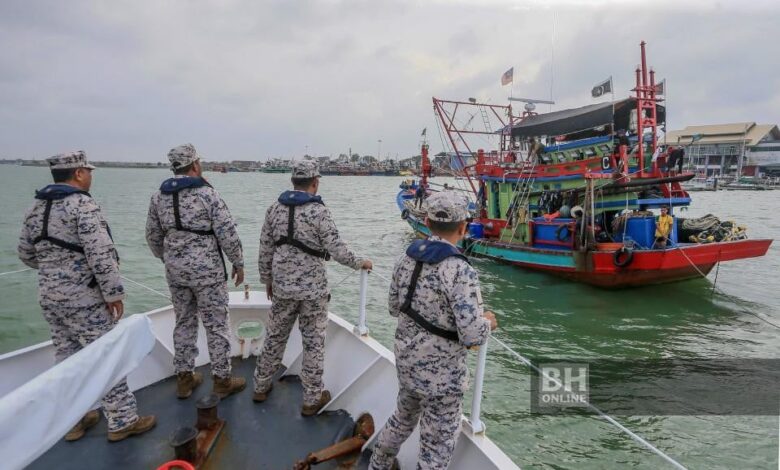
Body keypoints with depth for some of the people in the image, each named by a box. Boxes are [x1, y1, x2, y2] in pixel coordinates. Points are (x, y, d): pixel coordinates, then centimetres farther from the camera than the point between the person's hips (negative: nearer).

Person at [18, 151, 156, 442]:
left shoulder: (36, 208, 10)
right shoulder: (82, 205, -16)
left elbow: (26, 254, 17)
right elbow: (101, 254, -24)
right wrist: (113, 292, -18)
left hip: (48, 296, 8)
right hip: (83, 297, -8)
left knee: (66, 358, 17)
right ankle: (122, 421, 9)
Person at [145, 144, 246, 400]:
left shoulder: (158, 197, 6)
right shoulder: (207, 194, -12)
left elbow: (153, 236, 13)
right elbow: (227, 233, -13)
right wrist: (238, 264, -2)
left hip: (175, 271, 6)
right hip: (207, 270, -6)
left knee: (184, 322, 17)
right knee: (216, 325, 4)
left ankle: (184, 378, 25)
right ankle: (222, 380, 14)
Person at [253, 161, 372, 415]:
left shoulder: (274, 208, 2)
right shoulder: (318, 211, -14)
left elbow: (265, 249, 7)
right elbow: (337, 250, -17)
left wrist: (267, 278, 20)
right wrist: (360, 263, 0)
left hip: (282, 286, 5)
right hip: (313, 289, -5)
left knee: (275, 336, 20)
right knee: (313, 342, 8)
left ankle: (261, 386, 35)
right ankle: (312, 399, 19)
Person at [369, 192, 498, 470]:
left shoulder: (408, 257, -3)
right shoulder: (460, 271, -25)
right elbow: (472, 335, -27)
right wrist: (488, 322, -6)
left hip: (407, 360, 7)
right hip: (441, 372, -7)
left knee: (403, 418, 31)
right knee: (437, 444, 12)